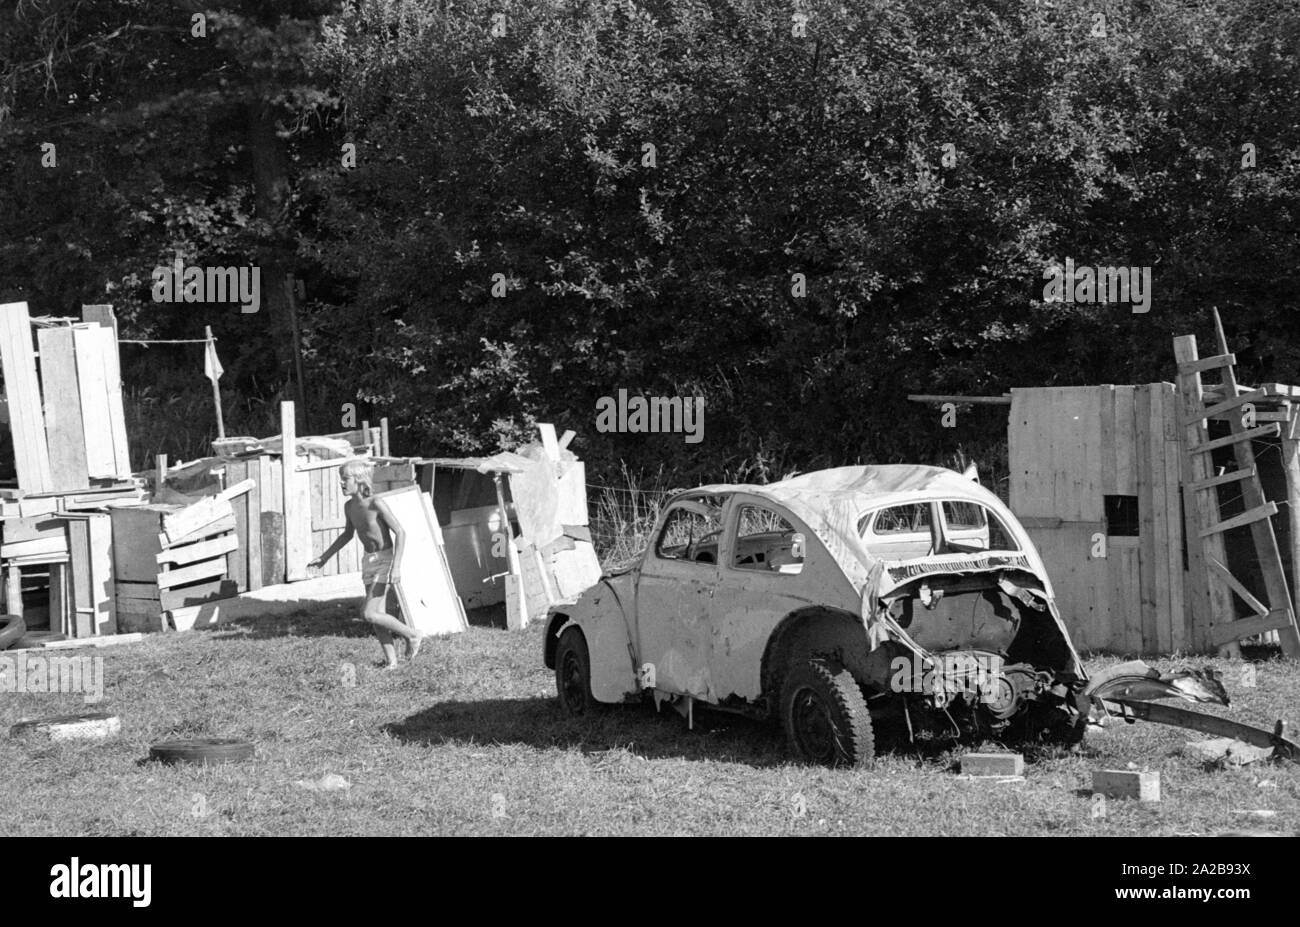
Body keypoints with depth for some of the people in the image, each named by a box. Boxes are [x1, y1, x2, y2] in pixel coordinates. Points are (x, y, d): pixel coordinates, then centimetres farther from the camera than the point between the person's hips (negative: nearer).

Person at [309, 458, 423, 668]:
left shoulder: (375, 503, -19)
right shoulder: (349, 506, 4)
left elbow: (400, 533, -20)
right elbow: (348, 534, 23)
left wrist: (396, 567, -27)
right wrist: (325, 557, 24)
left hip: (384, 559, -7)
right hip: (369, 562, 7)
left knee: (369, 614, -14)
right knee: (378, 615, 5)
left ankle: (412, 635, 2)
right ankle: (391, 660, 11)